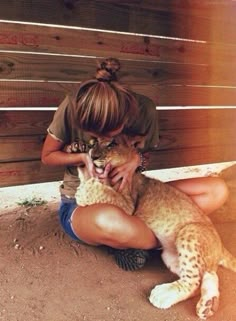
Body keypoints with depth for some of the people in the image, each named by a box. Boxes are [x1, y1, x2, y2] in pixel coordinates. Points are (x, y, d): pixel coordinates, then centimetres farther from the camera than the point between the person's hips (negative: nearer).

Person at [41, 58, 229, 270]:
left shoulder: (144, 110, -14)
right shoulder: (72, 108, -19)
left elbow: (144, 154, 4)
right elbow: (47, 156, -3)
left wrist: (136, 160, -21)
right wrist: (84, 157, -22)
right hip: (81, 204, -2)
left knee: (217, 190, -12)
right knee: (110, 221, -44)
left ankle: (133, 235, -17)